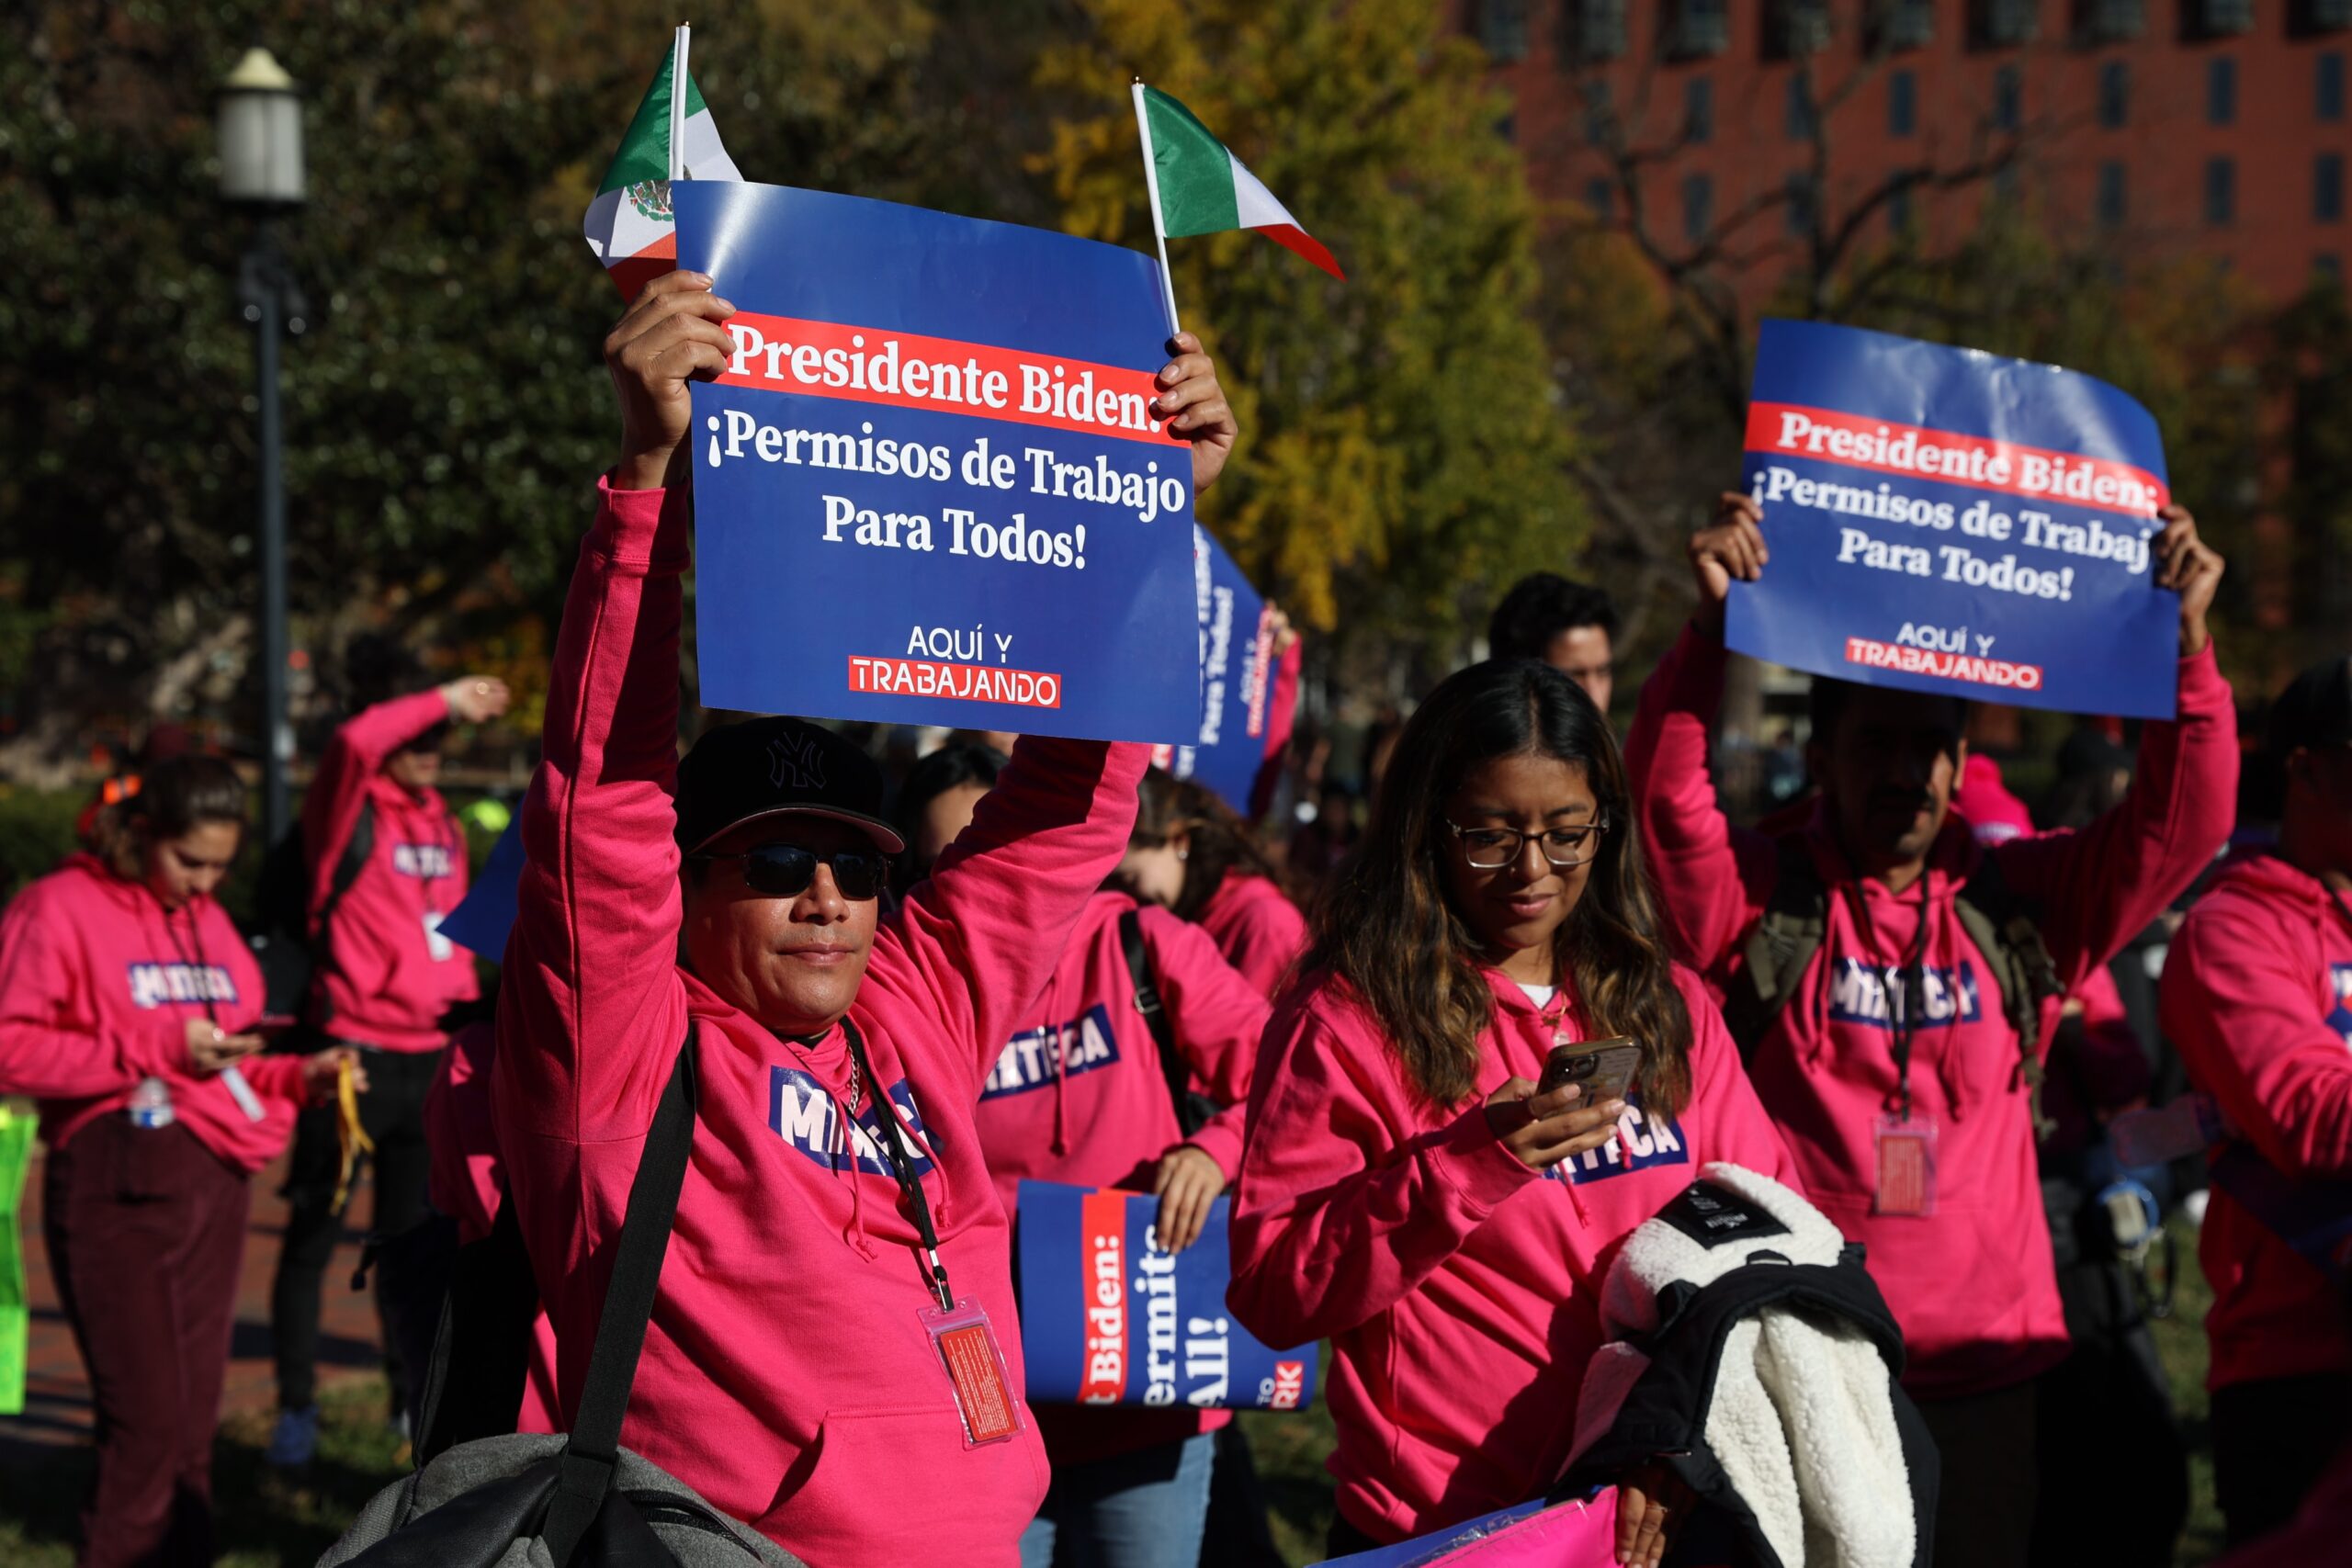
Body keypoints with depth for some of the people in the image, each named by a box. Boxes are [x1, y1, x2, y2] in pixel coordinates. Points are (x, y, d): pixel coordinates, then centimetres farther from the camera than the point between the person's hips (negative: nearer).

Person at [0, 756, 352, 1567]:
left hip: (215, 1181, 7)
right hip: (118, 1185, -7)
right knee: (146, 1416, -11)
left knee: (195, 1414, 7)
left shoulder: (209, 924, 19)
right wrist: (154, 1050, -15)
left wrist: (299, 1076, 7)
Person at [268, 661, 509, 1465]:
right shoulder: (348, 817, -7)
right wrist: (444, 698, -21)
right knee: (313, 1239, 2)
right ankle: (295, 1406, 10)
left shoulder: (445, 827, 13)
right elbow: (357, 741, -28)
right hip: (352, 1057, -6)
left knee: (413, 1235, 14)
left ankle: (414, 1396, 23)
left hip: (429, 1062, 6)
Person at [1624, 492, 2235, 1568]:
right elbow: (1666, 795, -15)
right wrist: (1713, 631, -26)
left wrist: (2185, 643, -9)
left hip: (1984, 1372, 3)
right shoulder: (1759, 900, 1)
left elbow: (2178, 822, 2)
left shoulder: (2020, 908, 8)